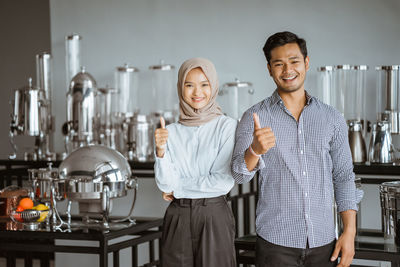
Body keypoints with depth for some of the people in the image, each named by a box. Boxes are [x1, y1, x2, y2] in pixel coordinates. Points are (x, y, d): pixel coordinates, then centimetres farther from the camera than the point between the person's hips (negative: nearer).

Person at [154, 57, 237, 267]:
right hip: (178, 218, 2)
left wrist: (177, 187, -4)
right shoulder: (171, 132, 5)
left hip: (214, 217, -2)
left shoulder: (227, 126, -4)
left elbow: (223, 182, -11)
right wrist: (161, 151, -18)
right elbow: (165, 184, -2)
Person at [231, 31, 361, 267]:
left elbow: (344, 177, 9)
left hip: (323, 241, 2)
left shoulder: (332, 118, 6)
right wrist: (255, 150, -32)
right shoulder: (254, 118, 0)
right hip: (276, 241, -2)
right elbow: (240, 174, -11)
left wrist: (349, 232, 0)